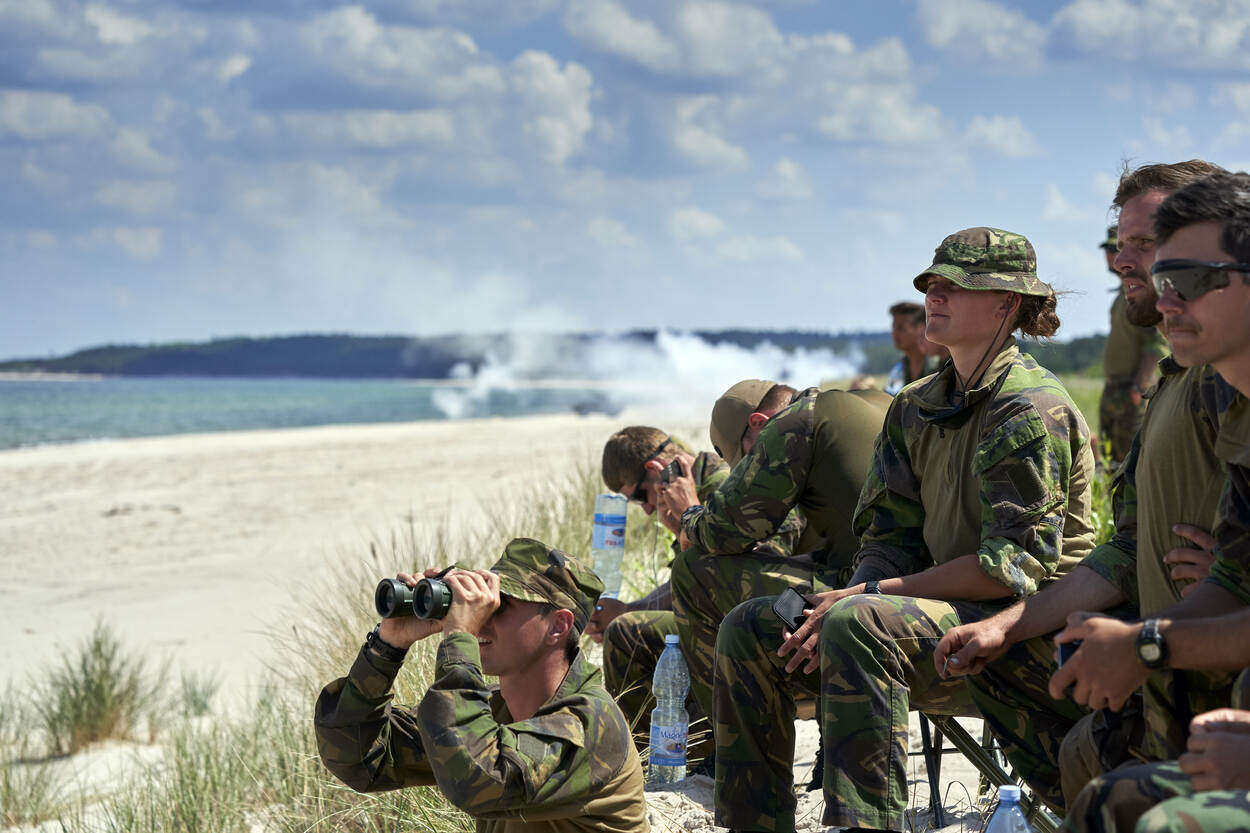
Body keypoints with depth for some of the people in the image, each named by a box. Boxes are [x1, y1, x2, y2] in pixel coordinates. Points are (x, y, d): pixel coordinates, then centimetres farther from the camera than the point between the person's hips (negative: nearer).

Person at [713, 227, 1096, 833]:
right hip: (945, 613, 9)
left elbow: (1015, 566, -19)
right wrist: (839, 606, -12)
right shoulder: (916, 408, 13)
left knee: (859, 625, -35)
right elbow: (889, 540, 11)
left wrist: (866, 598, -19)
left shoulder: (1029, 408, -13)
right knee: (749, 629, 0)